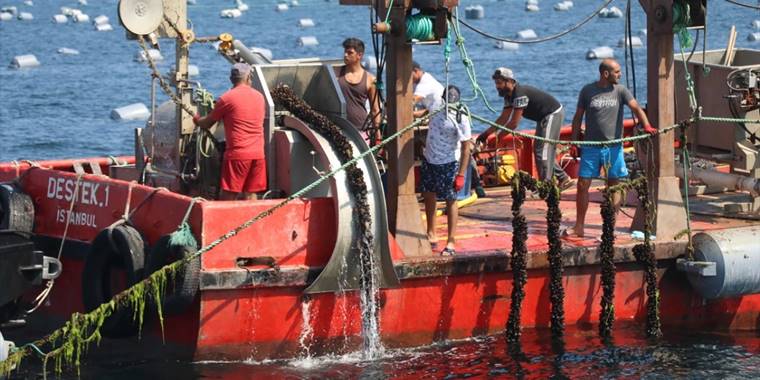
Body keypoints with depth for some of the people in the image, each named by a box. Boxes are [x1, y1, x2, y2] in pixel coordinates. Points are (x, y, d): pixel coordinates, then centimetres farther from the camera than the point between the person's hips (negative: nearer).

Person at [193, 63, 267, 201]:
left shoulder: (227, 98, -5)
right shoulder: (259, 97, 11)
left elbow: (207, 123, 4)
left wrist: (196, 119, 26)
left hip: (237, 154, -5)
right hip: (258, 154, 5)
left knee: (228, 196, -2)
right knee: (250, 195, 8)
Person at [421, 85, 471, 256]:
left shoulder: (460, 118, -22)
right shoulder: (435, 104, -8)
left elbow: (465, 148, -19)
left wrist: (461, 175, -21)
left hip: (448, 164, -6)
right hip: (429, 159, 6)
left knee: (450, 201, -1)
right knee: (429, 196, 15)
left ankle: (451, 243, 2)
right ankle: (431, 235, 29)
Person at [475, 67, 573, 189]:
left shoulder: (520, 94, -29)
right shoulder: (510, 95, 3)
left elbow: (514, 123, -28)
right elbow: (503, 119, 9)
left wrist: (497, 137, -22)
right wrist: (486, 133, 4)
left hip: (553, 115, -10)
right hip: (544, 117, 10)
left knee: (542, 150, -12)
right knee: (539, 149, 14)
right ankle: (563, 179, 18)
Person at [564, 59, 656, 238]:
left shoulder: (620, 91, 3)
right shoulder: (587, 91, 2)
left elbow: (636, 108, -10)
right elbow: (578, 117, 8)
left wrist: (646, 126, -28)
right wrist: (574, 143, 4)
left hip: (614, 147, 1)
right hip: (591, 147, 0)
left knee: (614, 186, 2)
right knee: (582, 185, -1)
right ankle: (579, 227, 9)